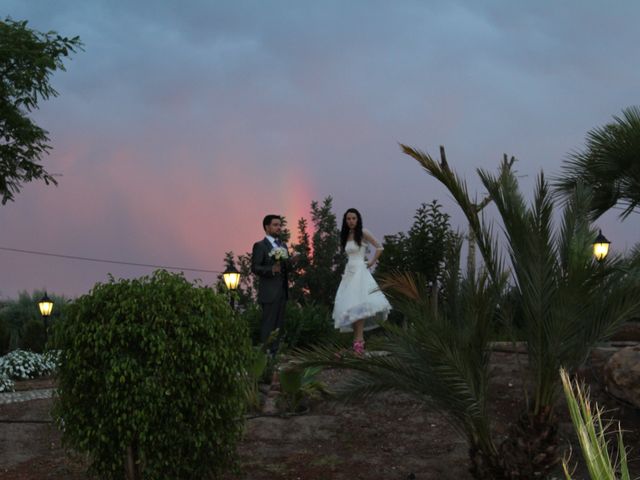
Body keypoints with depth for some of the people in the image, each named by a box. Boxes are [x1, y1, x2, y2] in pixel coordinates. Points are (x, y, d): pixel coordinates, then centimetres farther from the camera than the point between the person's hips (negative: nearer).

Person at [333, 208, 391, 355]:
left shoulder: (363, 234, -4)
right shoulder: (346, 236, 14)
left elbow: (379, 248, -2)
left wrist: (372, 262, 0)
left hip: (360, 271, -7)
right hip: (349, 272, 7)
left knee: (358, 305, -14)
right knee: (350, 306, 3)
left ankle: (359, 341, -16)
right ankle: (357, 339, 6)